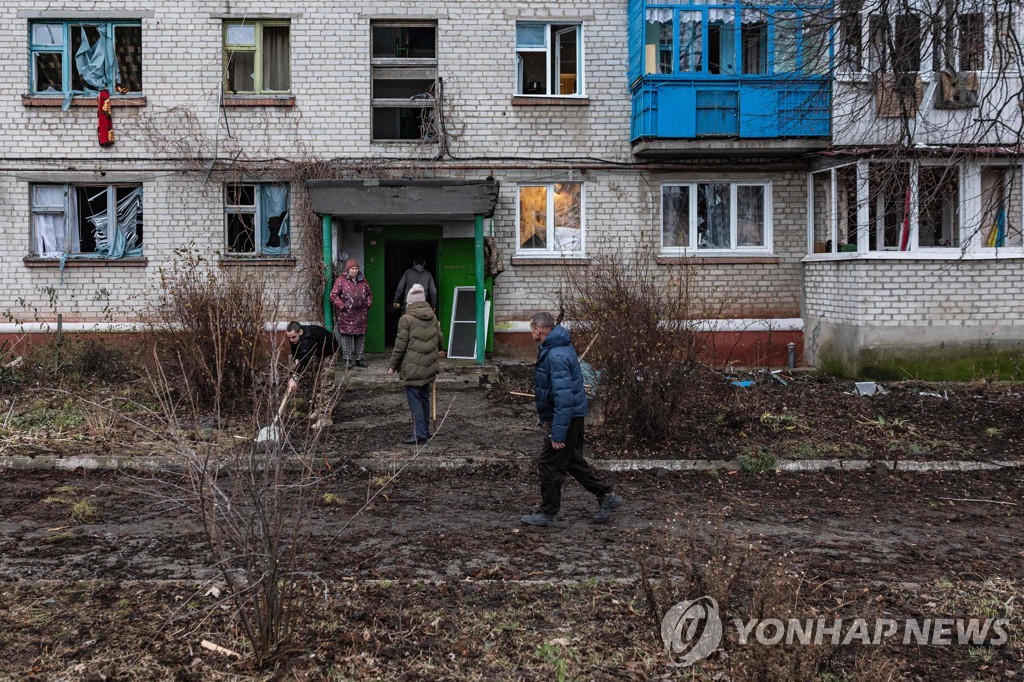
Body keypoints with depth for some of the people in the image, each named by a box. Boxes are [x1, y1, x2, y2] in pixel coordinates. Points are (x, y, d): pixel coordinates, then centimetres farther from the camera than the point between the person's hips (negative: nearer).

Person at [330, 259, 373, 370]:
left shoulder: (363, 281, 13)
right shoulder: (340, 281, -2)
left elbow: (369, 294, 22)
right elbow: (333, 295, -5)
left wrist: (368, 304, 7)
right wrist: (342, 306, -11)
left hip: (361, 314, 4)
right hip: (346, 314, -4)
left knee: (361, 336, 8)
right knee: (347, 336, -2)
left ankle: (359, 359, 17)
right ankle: (347, 360, 4)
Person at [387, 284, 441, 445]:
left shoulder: (406, 319, -12)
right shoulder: (433, 318, 8)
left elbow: (400, 346, -11)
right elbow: (439, 341, 16)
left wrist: (393, 366, -1)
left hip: (412, 368, -6)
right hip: (429, 367, 7)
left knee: (415, 400, -2)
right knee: (424, 398, 16)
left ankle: (419, 435, -3)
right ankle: (425, 430, 25)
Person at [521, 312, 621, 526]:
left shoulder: (556, 356, -26)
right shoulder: (552, 348, 8)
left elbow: (564, 396, -29)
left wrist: (558, 433, -27)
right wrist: (546, 416, 25)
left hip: (567, 415, -10)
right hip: (574, 413, 10)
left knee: (549, 465, 2)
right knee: (573, 461, 19)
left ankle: (548, 513, 15)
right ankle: (607, 496, 26)